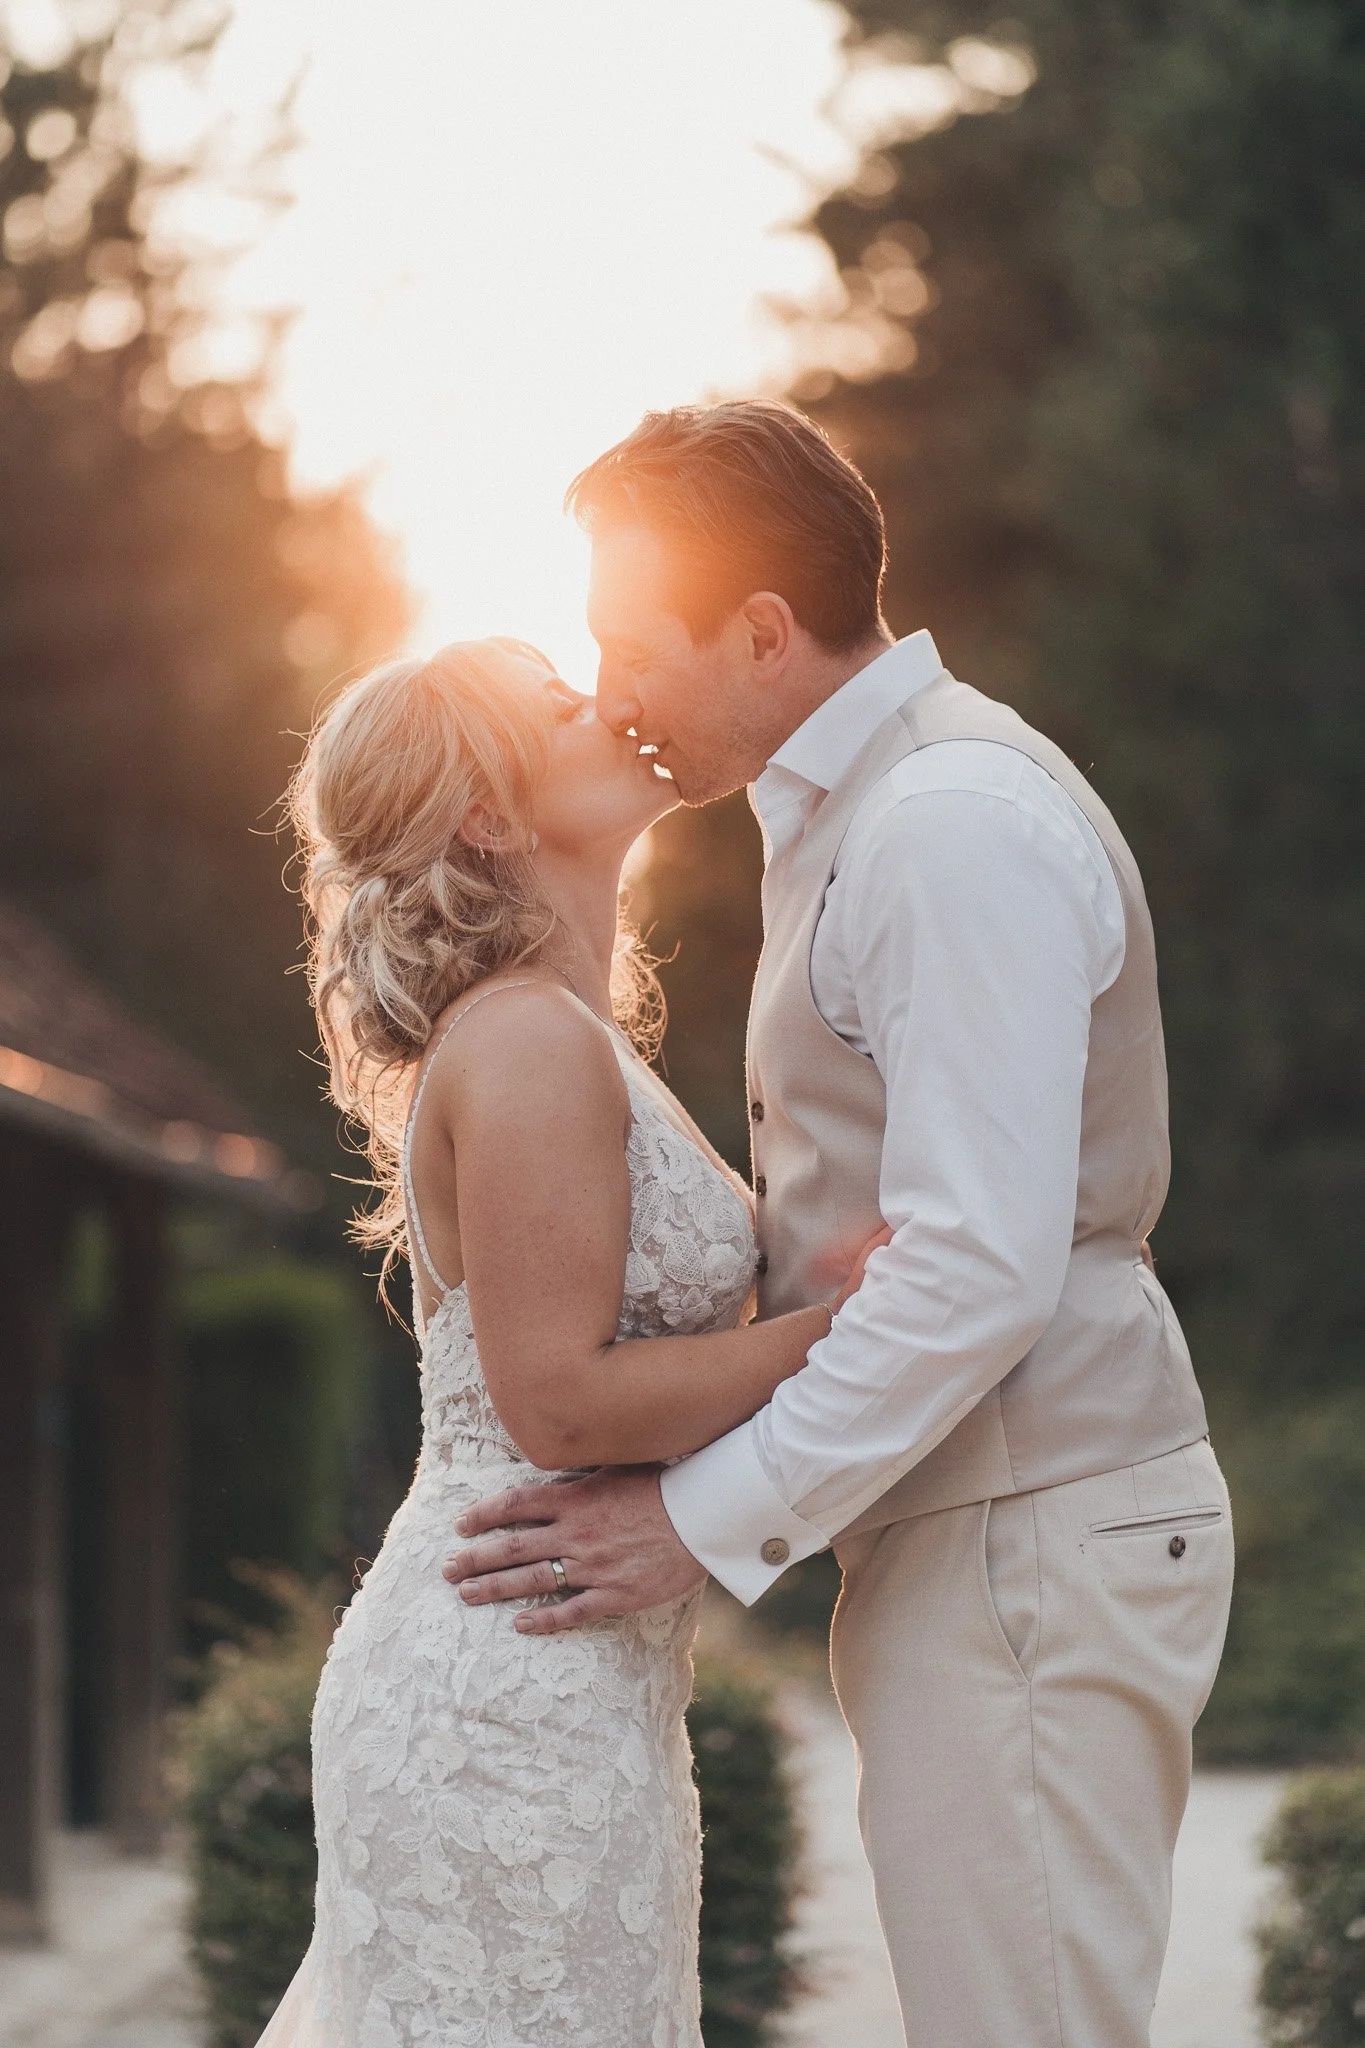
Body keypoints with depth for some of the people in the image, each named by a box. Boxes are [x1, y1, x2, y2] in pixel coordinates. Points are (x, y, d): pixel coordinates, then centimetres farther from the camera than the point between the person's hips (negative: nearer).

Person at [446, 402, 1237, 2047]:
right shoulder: (843, 814, 17)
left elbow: (981, 1270, -23)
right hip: (965, 1538, 10)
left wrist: (711, 1516, -19)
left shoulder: (957, 827, -17)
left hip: (1028, 1541, -10)